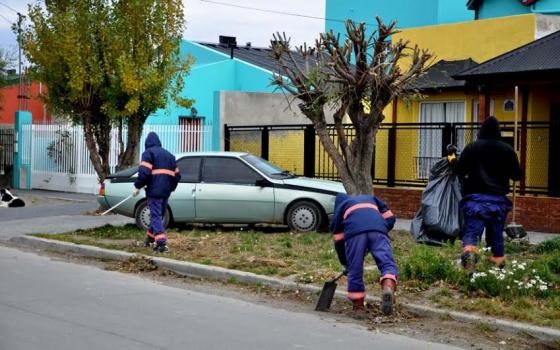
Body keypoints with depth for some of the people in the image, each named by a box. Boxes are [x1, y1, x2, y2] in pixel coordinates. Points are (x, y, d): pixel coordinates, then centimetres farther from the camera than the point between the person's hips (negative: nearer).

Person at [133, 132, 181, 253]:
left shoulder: (148, 152, 0)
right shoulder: (169, 154, 22)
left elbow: (144, 172, -14)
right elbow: (177, 175, 20)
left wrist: (138, 186, -4)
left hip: (154, 190, -7)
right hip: (166, 191, 7)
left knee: (156, 216, -9)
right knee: (159, 215, 19)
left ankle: (161, 242, -22)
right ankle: (150, 238, 32)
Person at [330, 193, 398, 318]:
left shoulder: (340, 207, 35)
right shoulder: (371, 198, 41)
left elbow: (339, 241, 31)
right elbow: (390, 218, 27)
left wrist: (345, 263, 40)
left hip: (354, 231, -1)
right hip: (378, 228, 1)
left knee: (355, 270, 9)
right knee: (387, 262, -7)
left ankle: (358, 307, 16)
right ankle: (388, 287, -36)